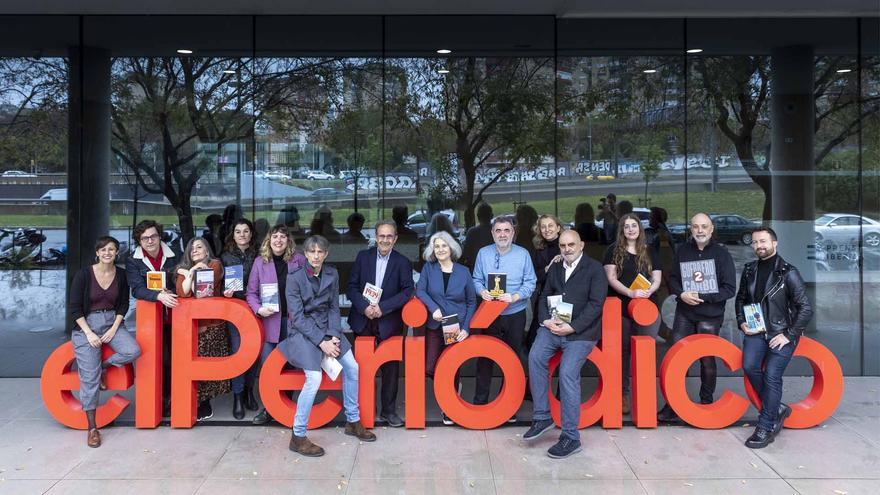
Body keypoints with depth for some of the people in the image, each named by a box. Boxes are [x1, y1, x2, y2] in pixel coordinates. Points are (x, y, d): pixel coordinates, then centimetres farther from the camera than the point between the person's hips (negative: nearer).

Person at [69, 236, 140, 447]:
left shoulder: (121, 275, 1)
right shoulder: (84, 275, -8)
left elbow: (124, 304, 6)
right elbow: (74, 307, -6)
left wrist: (114, 329, -8)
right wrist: (89, 333, -15)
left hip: (112, 322, 3)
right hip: (87, 324, -3)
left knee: (133, 351, -27)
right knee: (90, 377, -11)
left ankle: (104, 366, 4)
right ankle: (92, 428, -2)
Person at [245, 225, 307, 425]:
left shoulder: (299, 260, 1)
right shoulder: (260, 262, 3)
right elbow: (251, 292, 5)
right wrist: (258, 309, -12)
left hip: (293, 320, 0)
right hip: (270, 320, 0)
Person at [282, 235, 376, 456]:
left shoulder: (332, 274, 2)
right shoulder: (295, 278, -13)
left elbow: (333, 308, 5)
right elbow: (298, 317, -15)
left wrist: (333, 336, -10)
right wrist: (321, 342, -20)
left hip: (327, 328, 6)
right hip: (303, 330, -6)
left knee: (352, 367, 1)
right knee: (314, 377, -21)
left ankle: (353, 422, 19)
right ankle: (298, 436, -9)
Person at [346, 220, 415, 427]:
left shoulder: (402, 262, -1)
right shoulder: (363, 256, 4)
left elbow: (408, 291, -9)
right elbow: (351, 286, 0)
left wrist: (382, 308, -17)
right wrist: (364, 307, -16)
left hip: (389, 322, -1)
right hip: (363, 320, 1)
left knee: (390, 367, 5)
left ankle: (388, 410, 17)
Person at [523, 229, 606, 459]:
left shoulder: (594, 268, 1)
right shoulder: (555, 268, 20)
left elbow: (596, 303, -8)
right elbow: (544, 296, 18)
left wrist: (572, 327, -16)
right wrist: (546, 320, -3)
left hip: (580, 330, -5)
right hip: (553, 326, 5)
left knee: (567, 373, -20)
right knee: (536, 356, -22)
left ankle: (571, 437, -11)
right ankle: (541, 417, -12)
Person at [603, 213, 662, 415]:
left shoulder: (649, 252, 11)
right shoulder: (614, 250, 4)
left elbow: (657, 279, 7)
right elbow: (611, 278, -5)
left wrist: (648, 291, -14)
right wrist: (630, 293, -20)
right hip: (620, 309, -2)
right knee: (622, 351, 3)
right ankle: (623, 393, 10)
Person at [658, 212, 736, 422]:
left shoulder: (721, 253, -4)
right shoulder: (682, 251, 5)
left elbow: (730, 289, -6)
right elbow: (673, 279, 10)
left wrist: (702, 298, -15)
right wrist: (681, 294, -10)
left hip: (710, 316, -2)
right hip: (684, 314, 2)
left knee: (707, 360, 7)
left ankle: (706, 403, 25)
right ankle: (673, 405, 7)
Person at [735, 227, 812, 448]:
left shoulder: (788, 273, -9)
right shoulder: (750, 270, 7)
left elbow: (806, 308, -9)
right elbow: (741, 299, 22)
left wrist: (789, 335, -13)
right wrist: (742, 322, 6)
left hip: (782, 333, -4)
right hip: (757, 330, 4)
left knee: (771, 375, -15)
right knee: (749, 366, -18)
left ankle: (765, 427, -4)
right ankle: (777, 409, 2)